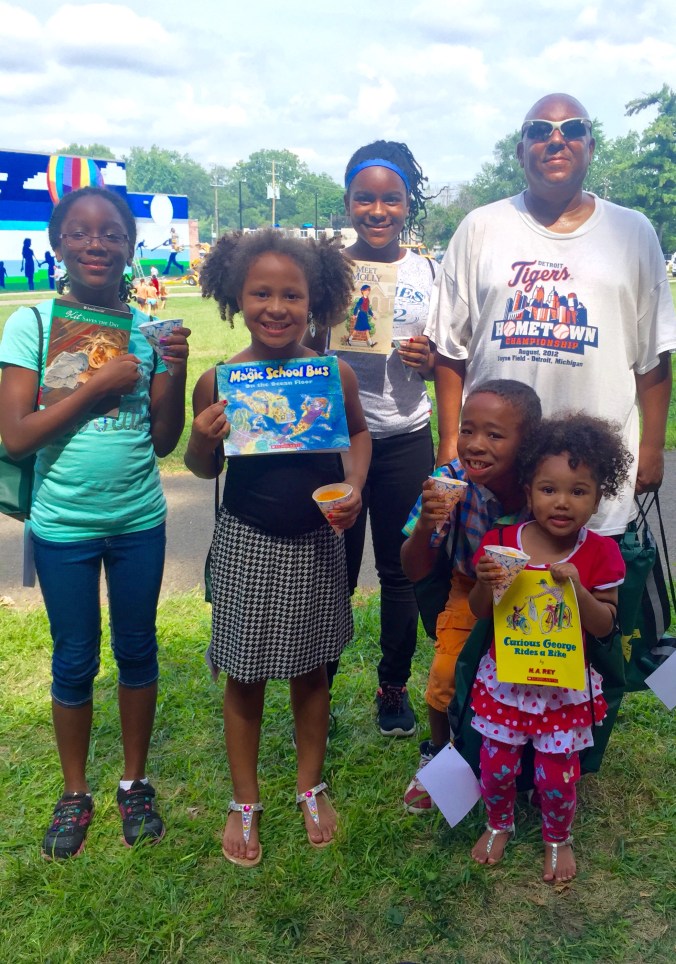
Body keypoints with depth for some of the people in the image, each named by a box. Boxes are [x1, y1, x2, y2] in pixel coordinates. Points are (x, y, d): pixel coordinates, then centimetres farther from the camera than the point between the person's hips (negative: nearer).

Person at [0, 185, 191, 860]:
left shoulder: (147, 329, 0)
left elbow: (164, 439, 1)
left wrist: (176, 373, -14)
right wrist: (98, 386, -19)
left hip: (139, 520, 2)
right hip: (63, 525, -2)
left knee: (137, 650, 14)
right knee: (74, 661, 12)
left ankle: (134, 782, 35)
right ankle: (75, 793, 34)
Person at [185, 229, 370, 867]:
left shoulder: (334, 374, -10)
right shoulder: (217, 382, -11)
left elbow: (358, 434, 9)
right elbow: (204, 468, 2)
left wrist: (354, 489, -7)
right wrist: (203, 438, -19)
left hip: (317, 543, 1)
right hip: (246, 545, -1)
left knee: (311, 670, 17)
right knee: (245, 676, 13)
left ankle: (310, 786, 41)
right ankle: (245, 802, 36)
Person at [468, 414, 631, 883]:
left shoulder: (600, 553, -12)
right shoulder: (500, 543, -11)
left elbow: (605, 626, -9)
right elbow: (480, 612, -3)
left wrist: (577, 588, -27)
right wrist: (485, 583, -24)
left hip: (565, 685, -1)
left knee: (557, 773, 10)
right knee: (497, 764, 11)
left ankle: (558, 838, 42)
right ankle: (499, 824, 44)